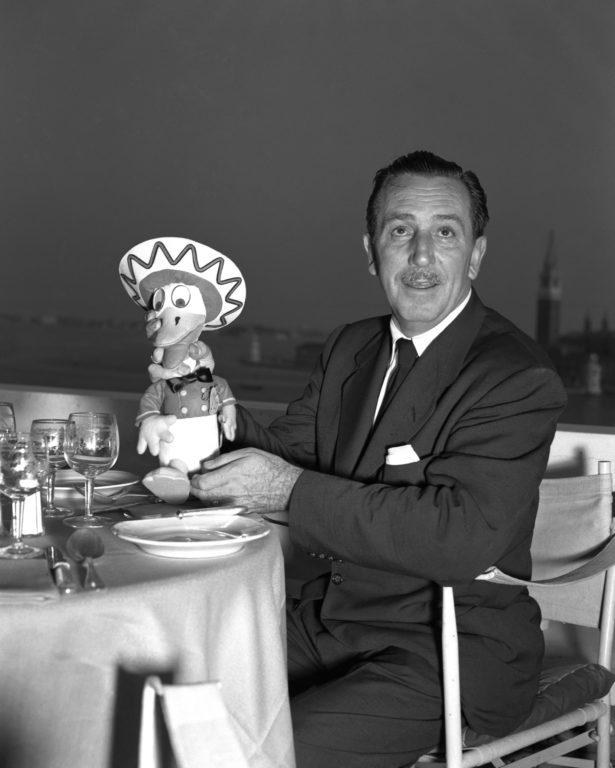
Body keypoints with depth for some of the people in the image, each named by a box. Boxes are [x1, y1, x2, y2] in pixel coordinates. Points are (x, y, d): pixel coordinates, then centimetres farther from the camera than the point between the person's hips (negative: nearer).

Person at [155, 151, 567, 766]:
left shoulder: (519, 380, -15)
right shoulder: (350, 348, 9)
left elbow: (464, 535, -27)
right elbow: (283, 456, 11)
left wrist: (292, 489, -27)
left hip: (446, 653, -6)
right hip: (329, 620, 7)